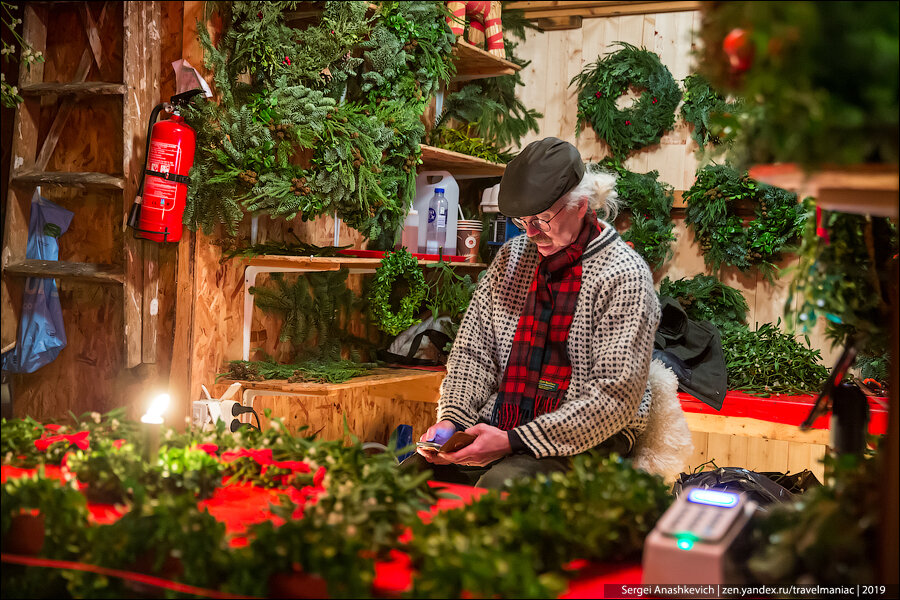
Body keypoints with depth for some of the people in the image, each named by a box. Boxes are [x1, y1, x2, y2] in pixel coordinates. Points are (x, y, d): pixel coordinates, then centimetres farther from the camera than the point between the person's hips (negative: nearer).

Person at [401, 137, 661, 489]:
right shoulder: (512, 256, 10)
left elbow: (616, 395, -15)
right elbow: (472, 350, 14)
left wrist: (514, 441, -20)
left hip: (583, 444, -5)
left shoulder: (624, 275, -9)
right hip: (499, 427, 6)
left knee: (501, 483, -35)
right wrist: (451, 420, -6)